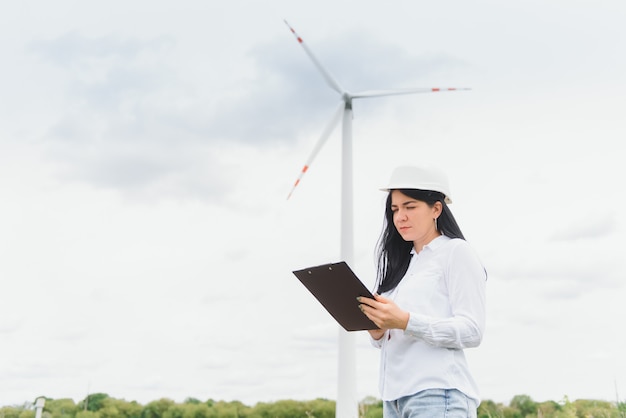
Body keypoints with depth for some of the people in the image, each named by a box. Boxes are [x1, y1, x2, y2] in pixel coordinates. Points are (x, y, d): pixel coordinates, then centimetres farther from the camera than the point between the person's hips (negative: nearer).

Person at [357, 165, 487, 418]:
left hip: (437, 395, -6)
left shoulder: (456, 252, 0)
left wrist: (405, 321, -21)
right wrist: (376, 332, -1)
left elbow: (472, 331, -10)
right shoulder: (402, 263, 20)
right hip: (395, 396, 7)